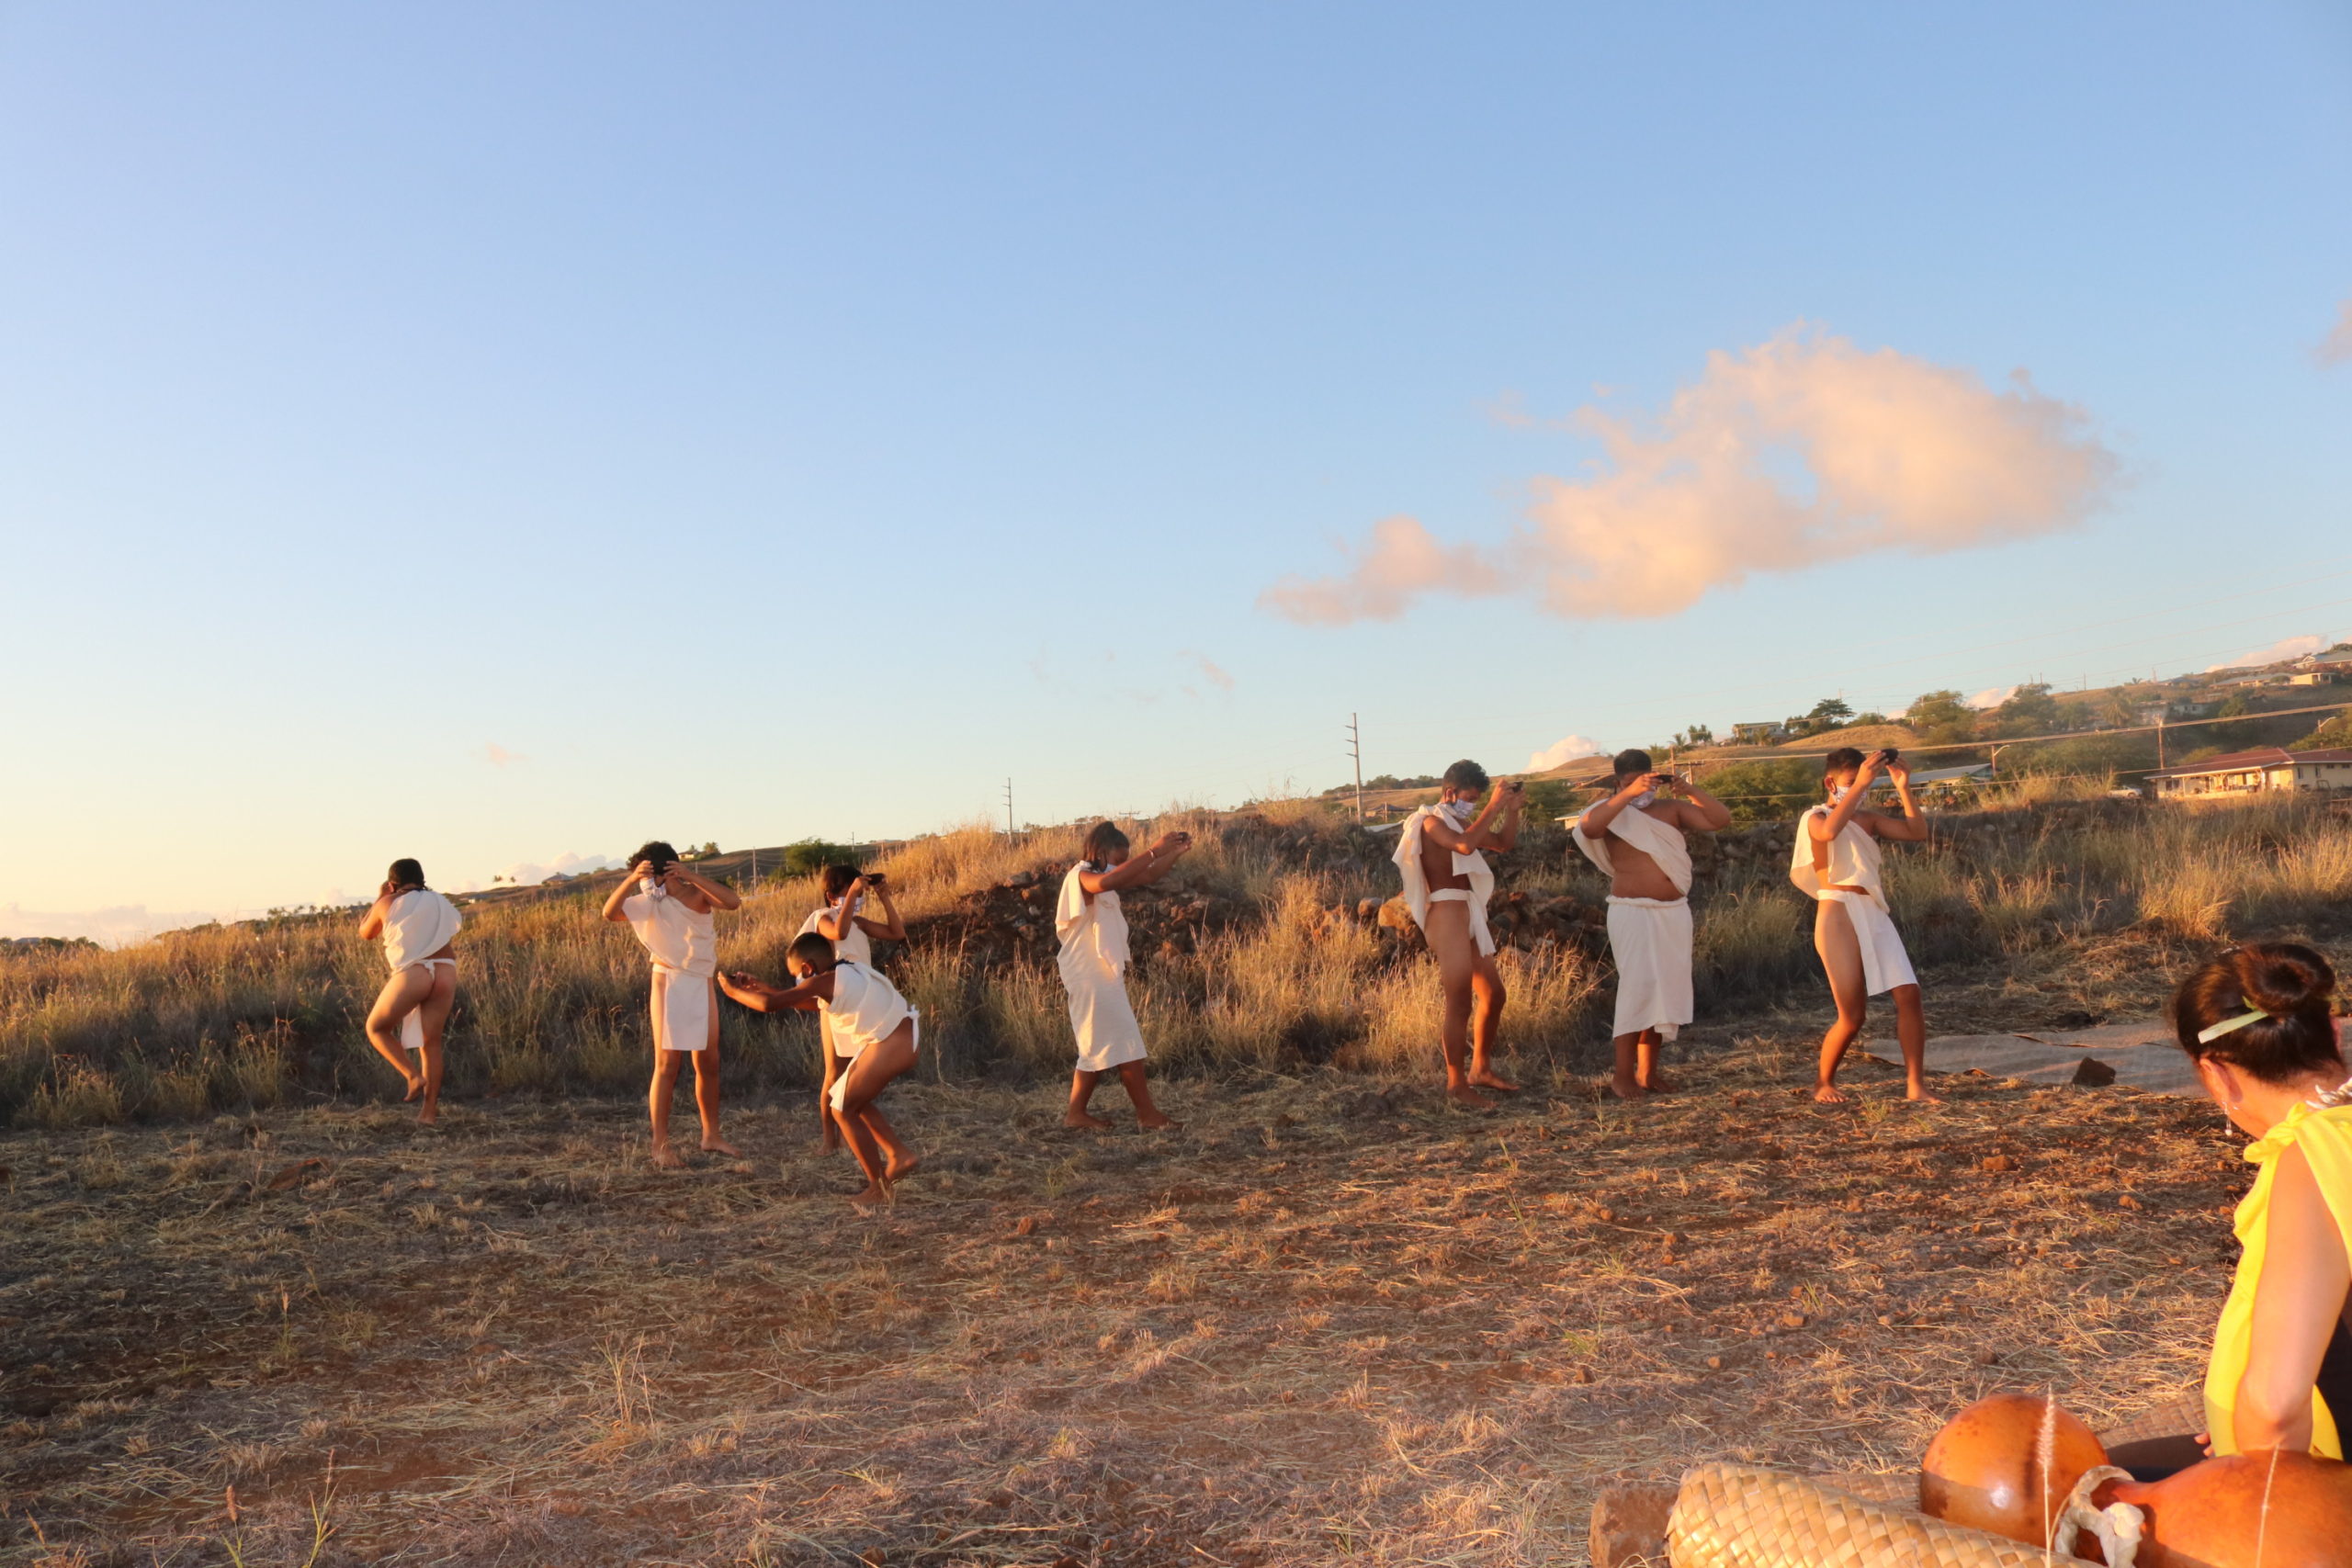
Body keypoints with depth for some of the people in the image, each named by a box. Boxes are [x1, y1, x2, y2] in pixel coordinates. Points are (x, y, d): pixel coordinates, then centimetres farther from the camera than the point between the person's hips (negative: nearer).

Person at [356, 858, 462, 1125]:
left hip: (412, 974, -4)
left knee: (376, 1028, 16)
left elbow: (365, 934, 23)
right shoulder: (439, 902, 16)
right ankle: (430, 1110, 8)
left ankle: (413, 1077, 0)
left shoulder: (388, 903, 7)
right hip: (445, 973, 4)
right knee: (430, 1042, 10)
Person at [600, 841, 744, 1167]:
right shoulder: (650, 902, -5)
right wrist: (631, 879, -32)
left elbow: (734, 901, -24)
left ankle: (711, 1135, 24)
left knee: (708, 1063, 11)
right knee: (667, 1065, -5)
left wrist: (691, 876, -28)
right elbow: (609, 913, -19)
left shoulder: (698, 894, -5)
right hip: (670, 985, -3)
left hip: (701, 985, 3)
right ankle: (661, 1144, -1)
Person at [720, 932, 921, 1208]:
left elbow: (770, 1004, -15)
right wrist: (760, 986, 25)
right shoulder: (847, 971, 16)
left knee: (843, 1109, 3)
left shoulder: (824, 981, -10)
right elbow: (814, 1003, 28)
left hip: (892, 1044, -10)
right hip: (904, 1035, 10)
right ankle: (900, 1155, 23)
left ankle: (878, 1188, 10)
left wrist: (733, 991, 3)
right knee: (852, 1100, 22)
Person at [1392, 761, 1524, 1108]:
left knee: (1493, 994, 15)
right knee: (1460, 1003, -10)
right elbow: (1464, 845, -26)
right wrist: (1493, 807, -21)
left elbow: (1504, 844, 26)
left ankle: (1481, 1069, 27)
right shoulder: (1430, 821, -7)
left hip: (1468, 916, 10)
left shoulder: (1459, 822, 21)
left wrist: (1512, 809, 11)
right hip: (1447, 915, -10)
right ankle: (1457, 1084, -3)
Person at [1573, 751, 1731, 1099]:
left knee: (1666, 987, 7)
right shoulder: (1612, 813, -3)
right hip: (1632, 912, -5)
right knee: (1638, 985, -13)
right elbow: (1587, 827, -26)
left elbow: (1722, 819, 0)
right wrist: (1627, 795, -30)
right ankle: (1622, 1075, -8)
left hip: (1674, 912, 5)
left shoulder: (1672, 808, 8)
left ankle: (1648, 1071, 17)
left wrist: (1689, 791, -13)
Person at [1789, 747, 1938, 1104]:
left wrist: (1903, 788, -3)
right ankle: (1823, 1082, 20)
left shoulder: (1869, 819, 16)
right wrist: (1860, 784, -25)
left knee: (1909, 995, -9)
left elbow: (1917, 832, 5)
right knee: (1852, 1015, -3)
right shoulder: (1815, 818, 0)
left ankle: (1915, 1085, -1)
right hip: (1838, 917, -5)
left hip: (1875, 916, 5)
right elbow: (1829, 831, -26)